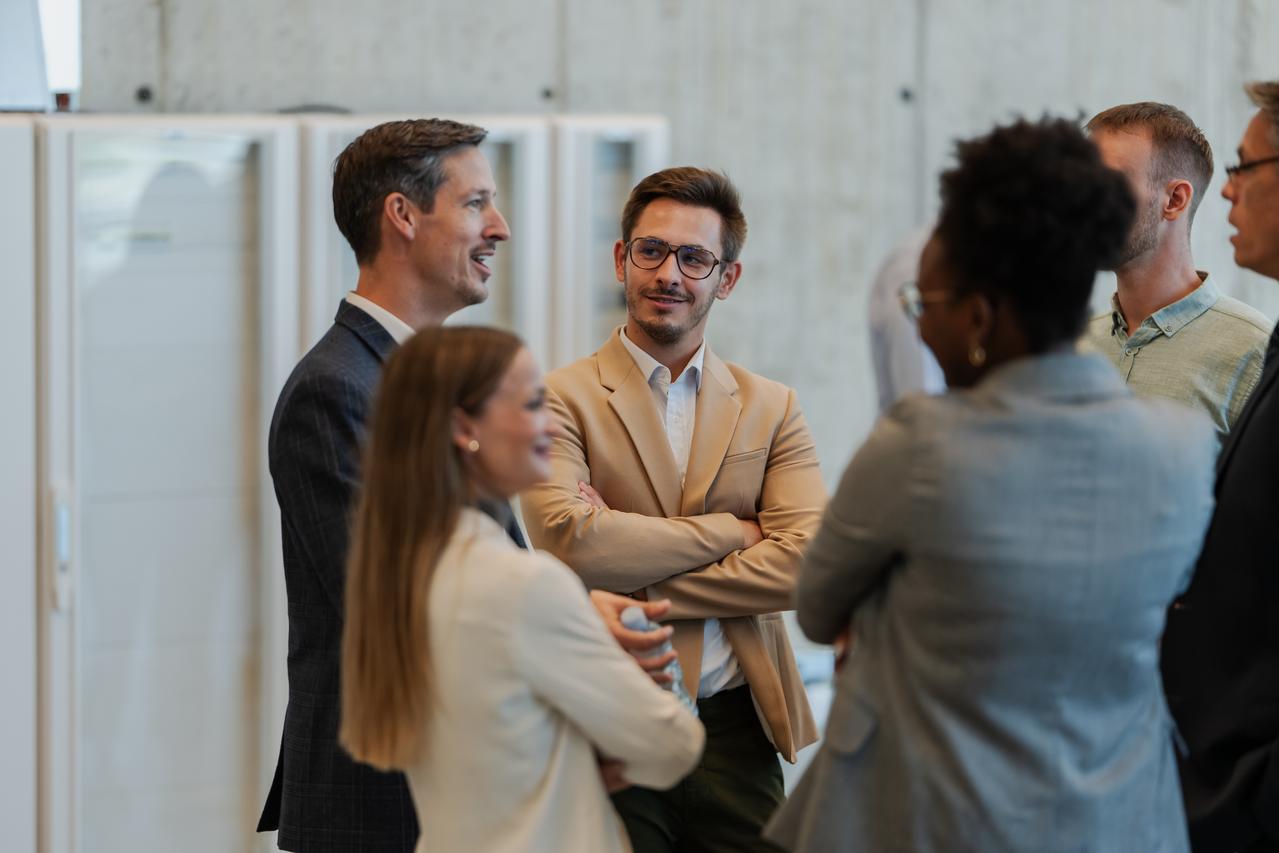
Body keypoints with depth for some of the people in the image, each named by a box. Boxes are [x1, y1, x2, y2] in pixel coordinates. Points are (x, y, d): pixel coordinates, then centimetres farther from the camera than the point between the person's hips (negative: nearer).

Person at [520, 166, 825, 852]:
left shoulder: (771, 409, 10)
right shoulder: (562, 400, -1)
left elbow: (806, 563, -5)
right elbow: (567, 540, -19)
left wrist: (634, 591, -11)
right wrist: (732, 531, -10)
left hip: (736, 735, 3)